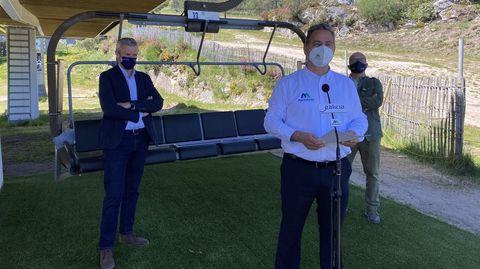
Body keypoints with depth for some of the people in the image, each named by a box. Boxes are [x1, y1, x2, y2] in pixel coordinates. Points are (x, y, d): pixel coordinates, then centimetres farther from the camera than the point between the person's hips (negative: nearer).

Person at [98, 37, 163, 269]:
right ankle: (106, 246, 5)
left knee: (132, 190, 14)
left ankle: (126, 233, 29)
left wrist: (132, 105, -16)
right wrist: (141, 111, -11)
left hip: (141, 140, 5)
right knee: (114, 194, -5)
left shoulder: (143, 78, 12)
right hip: (117, 141, -5)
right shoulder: (107, 77, -2)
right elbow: (109, 108, -17)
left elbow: (158, 102, -3)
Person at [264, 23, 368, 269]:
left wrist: (354, 133, -13)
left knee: (332, 230, 17)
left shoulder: (346, 85, 9)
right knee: (291, 228, 12)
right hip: (299, 169, -3)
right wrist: (298, 136, -21)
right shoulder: (287, 84, -1)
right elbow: (271, 121, -4)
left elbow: (359, 118, 11)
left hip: (336, 169, 3)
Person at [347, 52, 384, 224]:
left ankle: (372, 209, 18)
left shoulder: (374, 83, 10)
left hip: (370, 134, 1)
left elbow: (378, 101, -10)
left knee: (372, 173, 5)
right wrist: (366, 103, -12)